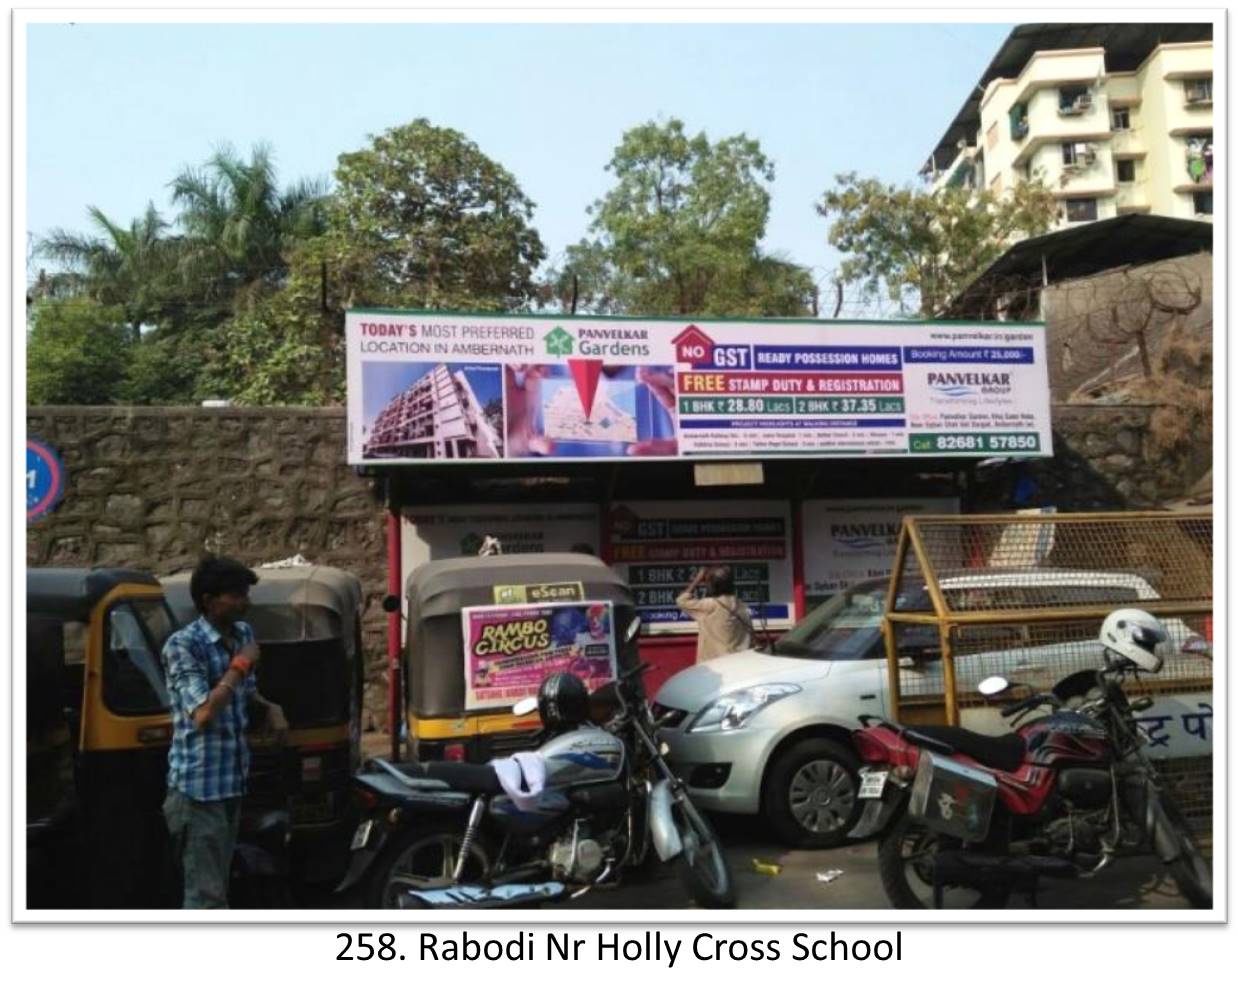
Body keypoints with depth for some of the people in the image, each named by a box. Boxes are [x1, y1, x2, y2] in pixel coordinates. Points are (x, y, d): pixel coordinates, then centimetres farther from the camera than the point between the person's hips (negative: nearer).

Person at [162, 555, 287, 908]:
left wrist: (270, 708, 2)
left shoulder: (243, 633, 7)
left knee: (217, 884, 18)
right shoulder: (183, 644, -16)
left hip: (233, 779, 8)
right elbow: (202, 713, -24)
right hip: (198, 785, -8)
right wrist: (239, 666, -18)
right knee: (206, 892, -5)